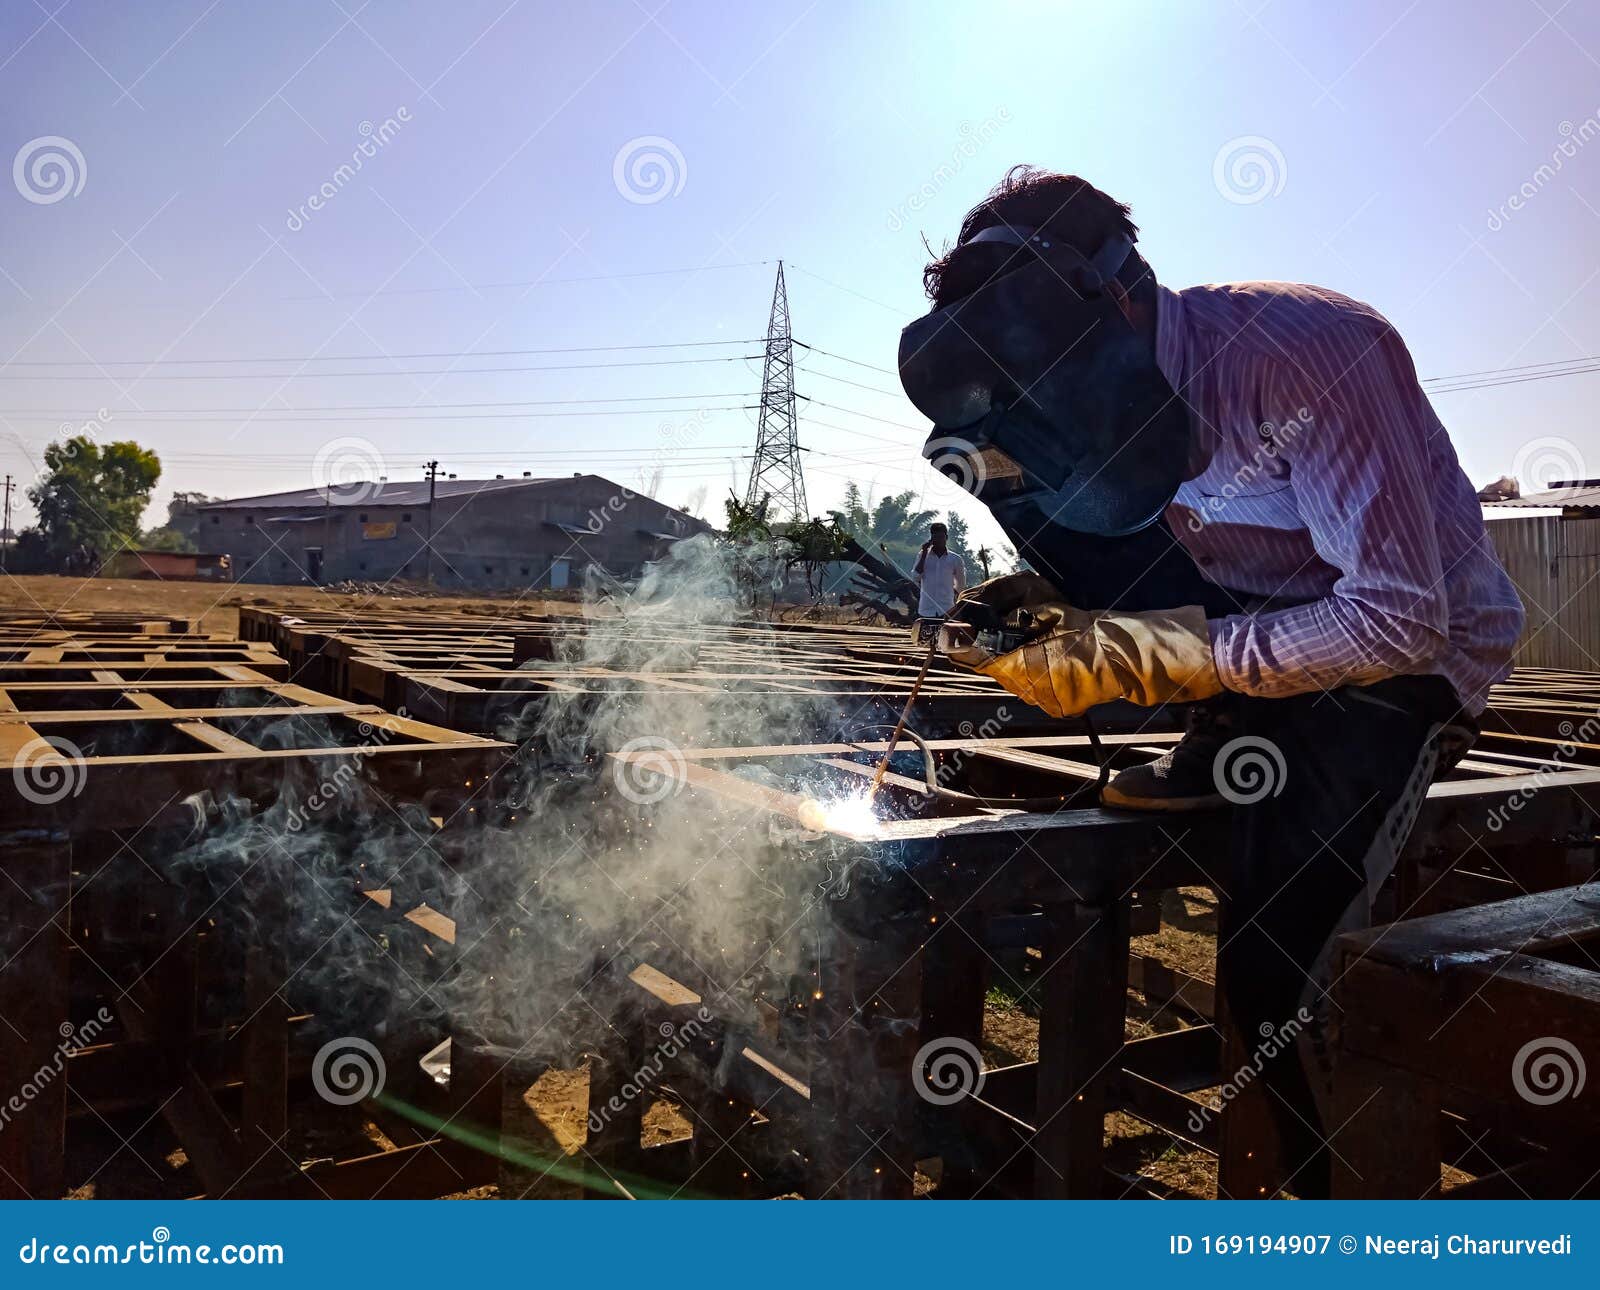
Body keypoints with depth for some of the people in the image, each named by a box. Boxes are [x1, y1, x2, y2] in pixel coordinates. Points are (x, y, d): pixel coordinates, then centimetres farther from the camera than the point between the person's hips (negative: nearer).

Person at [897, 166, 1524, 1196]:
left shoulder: (1304, 350, -29)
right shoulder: (1125, 390, -8)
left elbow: (1398, 619, -31)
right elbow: (1131, 556, 3)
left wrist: (1152, 654, -34)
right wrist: (1050, 603, -19)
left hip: (1407, 655, -7)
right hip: (1260, 604, 8)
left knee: (1270, 971, -18)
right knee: (1043, 500, -10)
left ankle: (1345, 1190, 10)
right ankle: (1230, 739, 2)